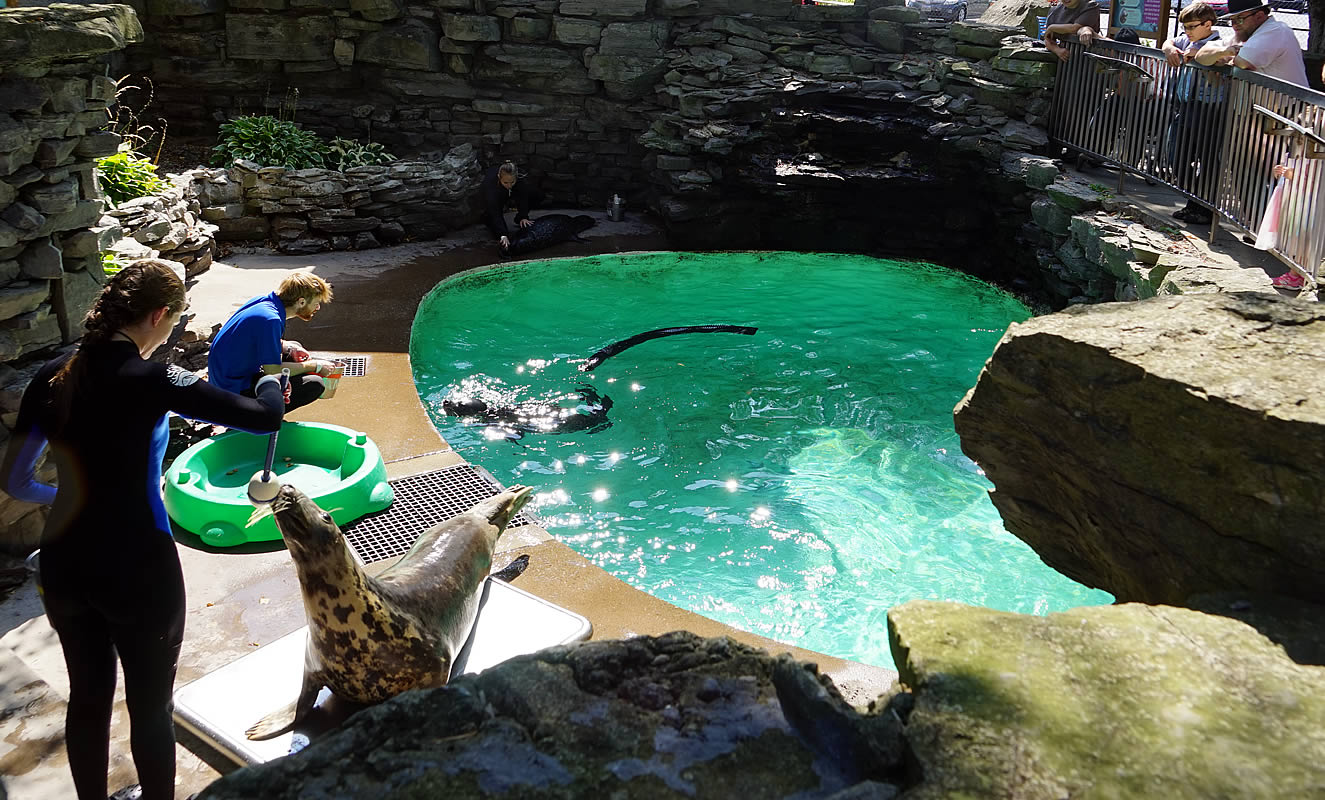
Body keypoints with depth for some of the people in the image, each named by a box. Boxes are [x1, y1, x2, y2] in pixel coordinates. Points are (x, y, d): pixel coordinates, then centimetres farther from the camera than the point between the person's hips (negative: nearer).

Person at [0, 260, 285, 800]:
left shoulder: (51, 378, -1)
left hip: (64, 567, 6)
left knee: (88, 696, 23)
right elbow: (265, 417, -18)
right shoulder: (151, 381, -18)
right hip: (139, 572, -6)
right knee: (150, 706, 13)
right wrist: (271, 381, 4)